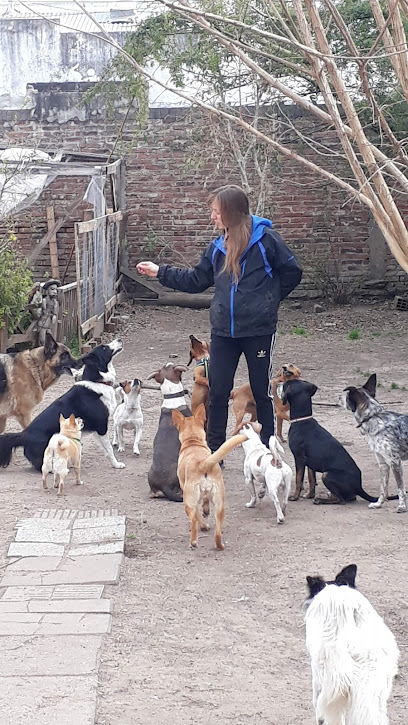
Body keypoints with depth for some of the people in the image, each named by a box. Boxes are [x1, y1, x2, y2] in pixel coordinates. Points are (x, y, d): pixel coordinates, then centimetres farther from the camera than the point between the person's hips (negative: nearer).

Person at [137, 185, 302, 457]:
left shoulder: (266, 239, -10)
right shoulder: (217, 247, 8)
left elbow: (292, 272, -2)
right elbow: (195, 280, 15)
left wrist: (269, 300, 3)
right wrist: (160, 272, 11)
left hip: (259, 331, -5)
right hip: (223, 332, 5)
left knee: (262, 392, 8)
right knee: (218, 392, 6)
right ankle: (214, 450, 17)